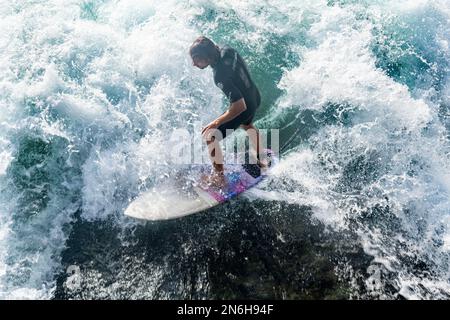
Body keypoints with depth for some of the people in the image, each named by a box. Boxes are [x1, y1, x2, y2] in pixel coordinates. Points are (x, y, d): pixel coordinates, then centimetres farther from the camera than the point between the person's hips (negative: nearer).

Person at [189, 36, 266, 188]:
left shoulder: (221, 76, -38)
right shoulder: (226, 49, -15)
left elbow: (240, 106, -38)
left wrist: (216, 123, -30)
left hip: (245, 106, -9)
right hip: (254, 97, 9)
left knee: (210, 136, -4)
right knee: (247, 125, 38)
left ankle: (219, 178, 9)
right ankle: (260, 159, 59)